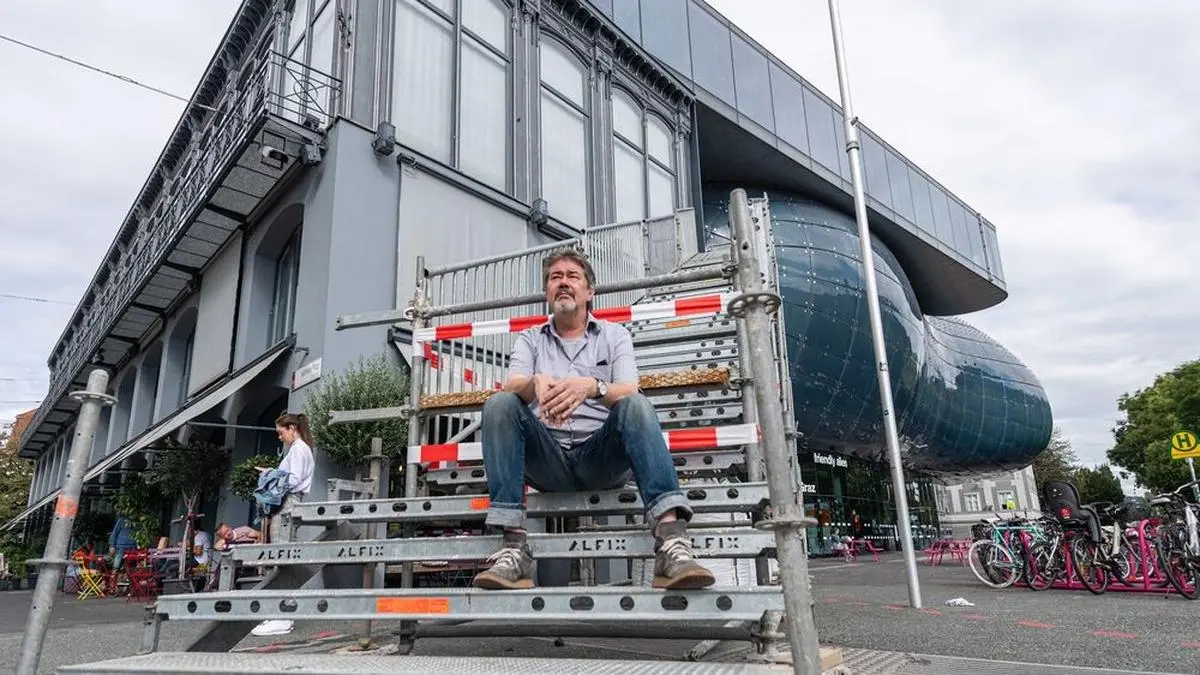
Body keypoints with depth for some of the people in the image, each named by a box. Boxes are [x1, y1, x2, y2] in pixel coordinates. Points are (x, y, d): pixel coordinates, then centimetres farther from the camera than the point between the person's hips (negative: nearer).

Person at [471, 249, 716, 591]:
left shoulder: (615, 335, 14)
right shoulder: (529, 339, 18)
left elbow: (628, 392, -5)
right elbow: (512, 386, -3)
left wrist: (592, 387, -28)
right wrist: (536, 383, -28)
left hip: (603, 457, -1)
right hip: (548, 459, 1)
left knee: (635, 405, -29)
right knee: (500, 404, -23)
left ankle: (672, 543, -43)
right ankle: (512, 549, -32)